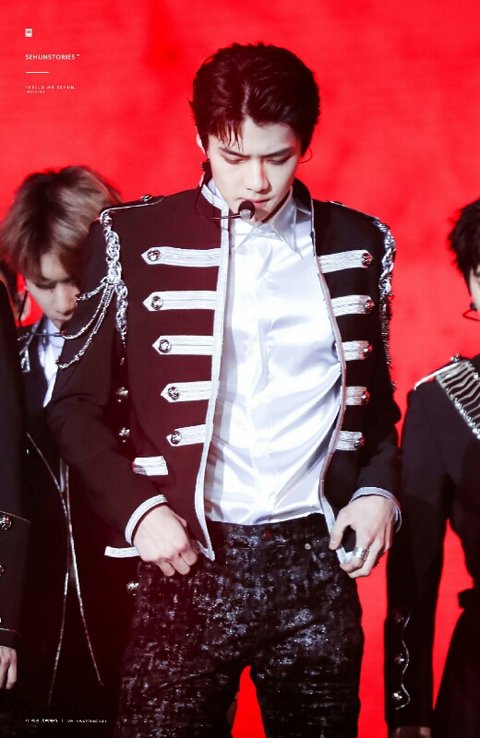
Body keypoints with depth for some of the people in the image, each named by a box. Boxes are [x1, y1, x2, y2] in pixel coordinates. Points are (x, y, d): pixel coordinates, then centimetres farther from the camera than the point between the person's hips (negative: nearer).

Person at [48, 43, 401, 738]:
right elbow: (75, 402, 4)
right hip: (189, 559, -2)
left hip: (318, 561, 2)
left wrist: (377, 488, 0)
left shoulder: (358, 244, 7)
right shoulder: (134, 240, 0)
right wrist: (134, 507, -8)